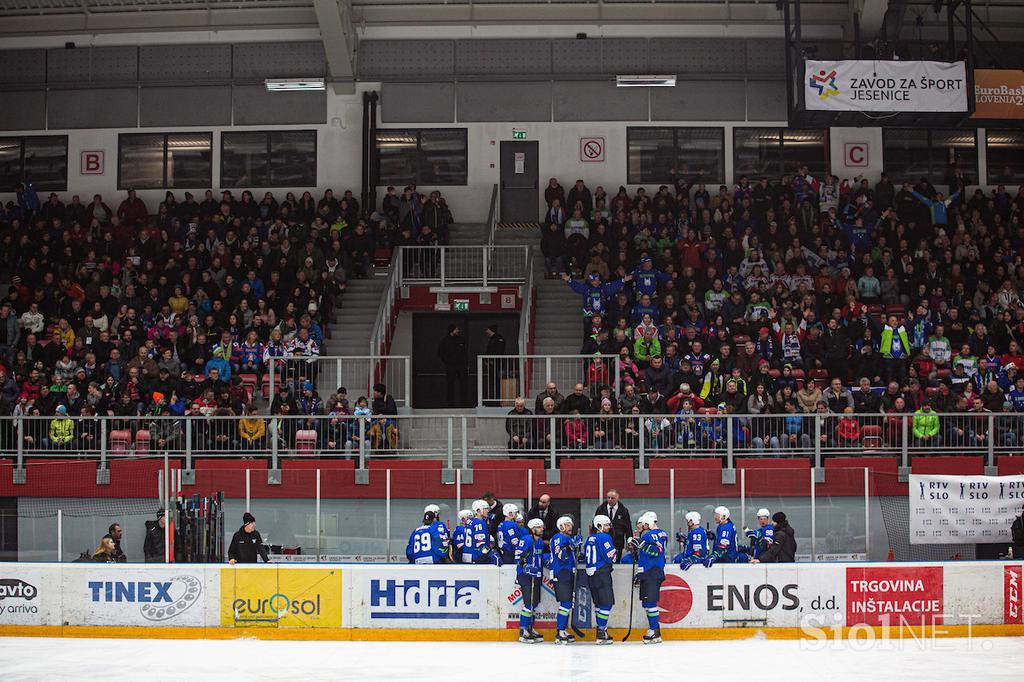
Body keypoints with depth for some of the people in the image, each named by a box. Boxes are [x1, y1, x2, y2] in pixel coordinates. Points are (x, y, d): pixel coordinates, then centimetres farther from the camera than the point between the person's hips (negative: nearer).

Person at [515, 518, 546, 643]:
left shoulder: (541, 542, 16)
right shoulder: (526, 540, -13)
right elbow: (518, 557, -18)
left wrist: (545, 560, 12)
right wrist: (527, 567, -26)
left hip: (536, 576, 9)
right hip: (525, 576, -9)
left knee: (535, 603, 12)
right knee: (529, 602, -13)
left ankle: (530, 629, 24)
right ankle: (523, 632, -10)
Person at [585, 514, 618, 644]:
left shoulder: (590, 538, 12)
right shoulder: (604, 537, -12)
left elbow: (586, 554, 19)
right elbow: (611, 557, -13)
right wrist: (615, 552, 6)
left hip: (591, 574, 8)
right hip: (602, 574, -8)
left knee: (598, 603, 16)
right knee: (606, 603, -7)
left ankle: (601, 629, 21)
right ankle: (601, 633, -11)